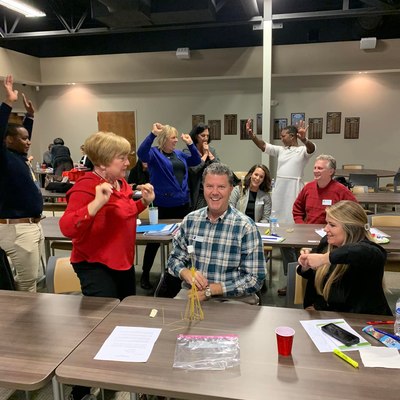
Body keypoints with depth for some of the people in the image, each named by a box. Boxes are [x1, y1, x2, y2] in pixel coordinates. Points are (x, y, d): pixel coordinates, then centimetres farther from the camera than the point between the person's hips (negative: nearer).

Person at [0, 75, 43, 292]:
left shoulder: (20, 157, 11)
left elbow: (23, 135, 31)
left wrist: (30, 115, 29)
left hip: (33, 226, 10)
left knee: (32, 279, 18)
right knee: (25, 284, -2)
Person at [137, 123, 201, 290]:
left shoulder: (179, 154, 14)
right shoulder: (154, 153, -6)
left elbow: (197, 161, 17)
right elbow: (141, 153, -26)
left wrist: (190, 144, 6)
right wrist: (153, 134, -33)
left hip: (182, 203, 6)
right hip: (163, 205, -6)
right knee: (155, 239, 3)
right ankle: (145, 274, 18)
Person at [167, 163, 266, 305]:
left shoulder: (246, 227, -10)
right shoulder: (190, 220, 2)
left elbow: (255, 279, -12)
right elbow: (174, 259, 11)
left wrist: (210, 289, -17)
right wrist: (187, 274, -12)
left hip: (234, 298, -2)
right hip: (192, 293, 3)